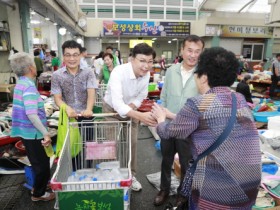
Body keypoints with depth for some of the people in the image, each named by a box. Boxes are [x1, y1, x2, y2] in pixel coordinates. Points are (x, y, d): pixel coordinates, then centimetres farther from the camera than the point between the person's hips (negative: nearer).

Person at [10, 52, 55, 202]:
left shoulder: (21, 83, 8)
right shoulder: (29, 86, -22)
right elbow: (31, 114, -31)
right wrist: (45, 133, -29)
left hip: (27, 131, 9)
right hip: (32, 132, -9)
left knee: (39, 162, 25)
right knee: (42, 163, 8)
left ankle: (38, 186, 43)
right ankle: (39, 193, 26)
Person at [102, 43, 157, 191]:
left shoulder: (146, 74, -18)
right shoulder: (118, 72, -36)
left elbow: (141, 95, -2)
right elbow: (117, 102, -48)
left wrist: (132, 106, -21)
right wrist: (140, 116, -61)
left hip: (130, 109, 5)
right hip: (112, 109, -4)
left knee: (132, 143, 10)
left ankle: (131, 175, 29)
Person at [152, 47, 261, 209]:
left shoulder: (198, 104, -17)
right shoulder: (241, 100, 4)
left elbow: (167, 132, -4)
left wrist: (161, 118, 17)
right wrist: (171, 115, 19)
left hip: (217, 189, -6)